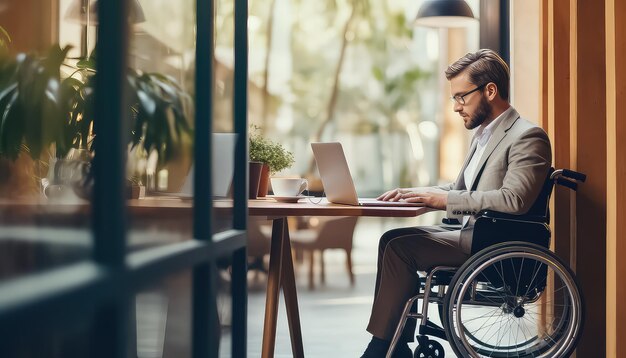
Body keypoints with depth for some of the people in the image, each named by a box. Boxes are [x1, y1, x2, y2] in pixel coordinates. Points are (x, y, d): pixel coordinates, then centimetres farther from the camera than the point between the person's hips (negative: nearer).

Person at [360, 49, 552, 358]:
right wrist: (416, 193, 3)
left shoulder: (528, 136, -12)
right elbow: (459, 188, 22)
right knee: (392, 240, -1)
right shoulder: (483, 134, 18)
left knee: (400, 248, -19)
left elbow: (513, 199, -25)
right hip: (471, 233, 10)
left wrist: (444, 199, -21)